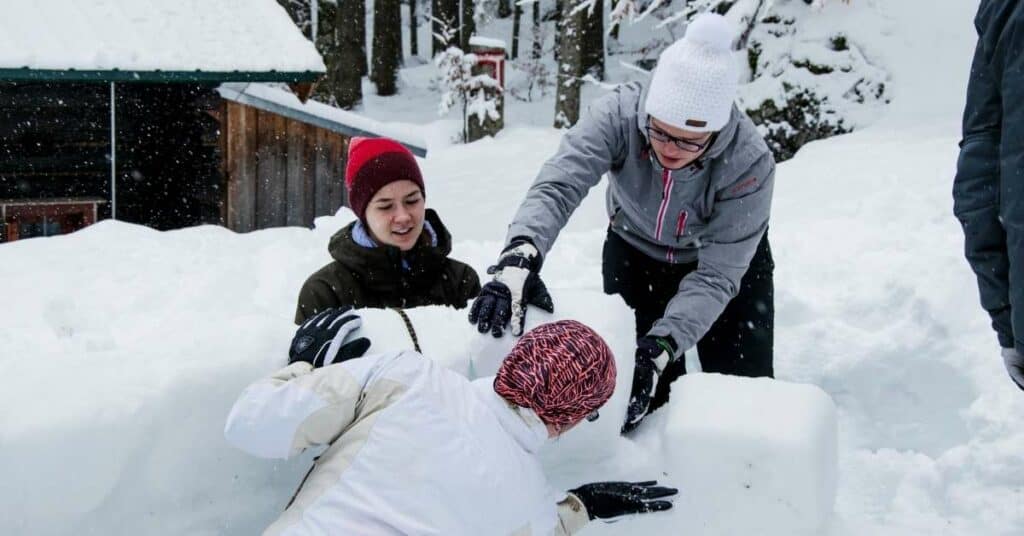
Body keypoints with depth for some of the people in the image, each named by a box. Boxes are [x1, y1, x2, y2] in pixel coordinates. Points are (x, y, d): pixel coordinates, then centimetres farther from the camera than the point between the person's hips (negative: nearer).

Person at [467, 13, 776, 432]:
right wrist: (520, 257, -67)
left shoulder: (749, 165, -36)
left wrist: (661, 346, -47)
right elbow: (558, 185, -46)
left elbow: (716, 276, -33)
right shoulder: (619, 114, -35)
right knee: (647, 395, 2)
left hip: (728, 257, -1)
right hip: (635, 252, 1)